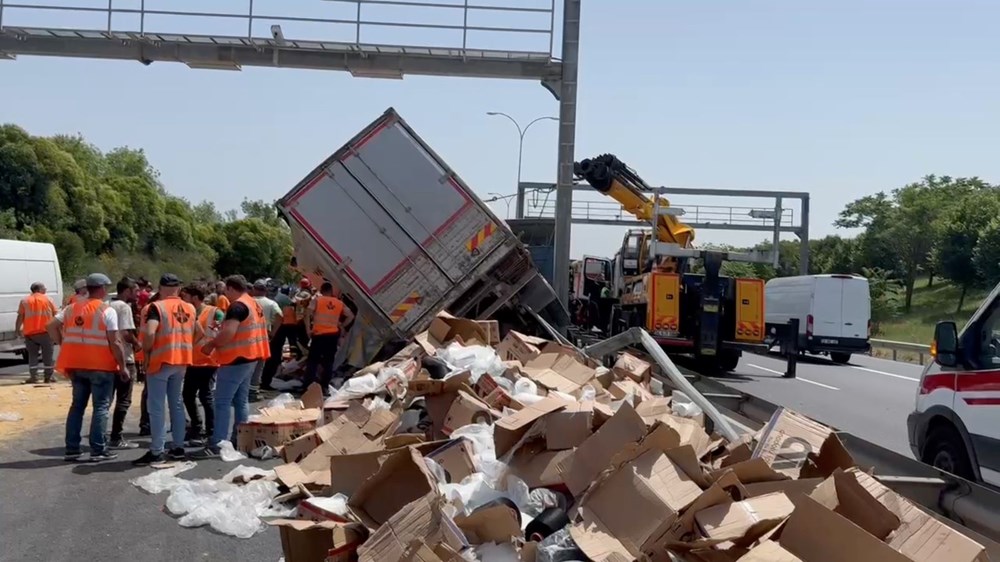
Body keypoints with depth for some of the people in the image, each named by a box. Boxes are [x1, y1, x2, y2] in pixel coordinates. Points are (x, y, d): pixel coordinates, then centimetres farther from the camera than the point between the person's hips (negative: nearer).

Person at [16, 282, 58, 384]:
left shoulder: (25, 301, 6)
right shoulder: (48, 299, 5)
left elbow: (20, 317, 2)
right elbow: (55, 315, 6)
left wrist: (17, 329, 9)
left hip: (30, 333, 1)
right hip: (46, 332, -1)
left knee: (32, 355, 7)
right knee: (48, 355, 6)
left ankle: (33, 377, 1)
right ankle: (48, 377, 6)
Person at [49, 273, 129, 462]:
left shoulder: (72, 308, 8)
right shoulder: (107, 311, -10)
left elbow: (51, 327, 4)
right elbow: (115, 342, -13)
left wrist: (65, 345, 10)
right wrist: (122, 366, -5)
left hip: (76, 365, 5)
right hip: (101, 366, -5)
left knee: (77, 405, 15)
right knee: (101, 406, 2)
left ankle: (72, 449, 15)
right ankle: (98, 450, 1)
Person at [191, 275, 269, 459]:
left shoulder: (237, 306, -16)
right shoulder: (254, 304, 15)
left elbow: (229, 332, -26)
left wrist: (212, 344, -12)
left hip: (236, 359, -10)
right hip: (249, 357, 10)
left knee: (223, 402, -9)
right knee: (241, 400, 14)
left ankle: (216, 445, -12)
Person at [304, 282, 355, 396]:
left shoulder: (317, 300, 2)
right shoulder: (339, 303, 9)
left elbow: (308, 315, -10)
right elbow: (351, 316, 6)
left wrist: (308, 330, -6)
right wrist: (342, 326, 10)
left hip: (318, 334, -2)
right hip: (333, 335, 2)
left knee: (312, 361, 4)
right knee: (329, 362, 10)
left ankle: (309, 386, -4)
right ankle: (325, 387, 7)